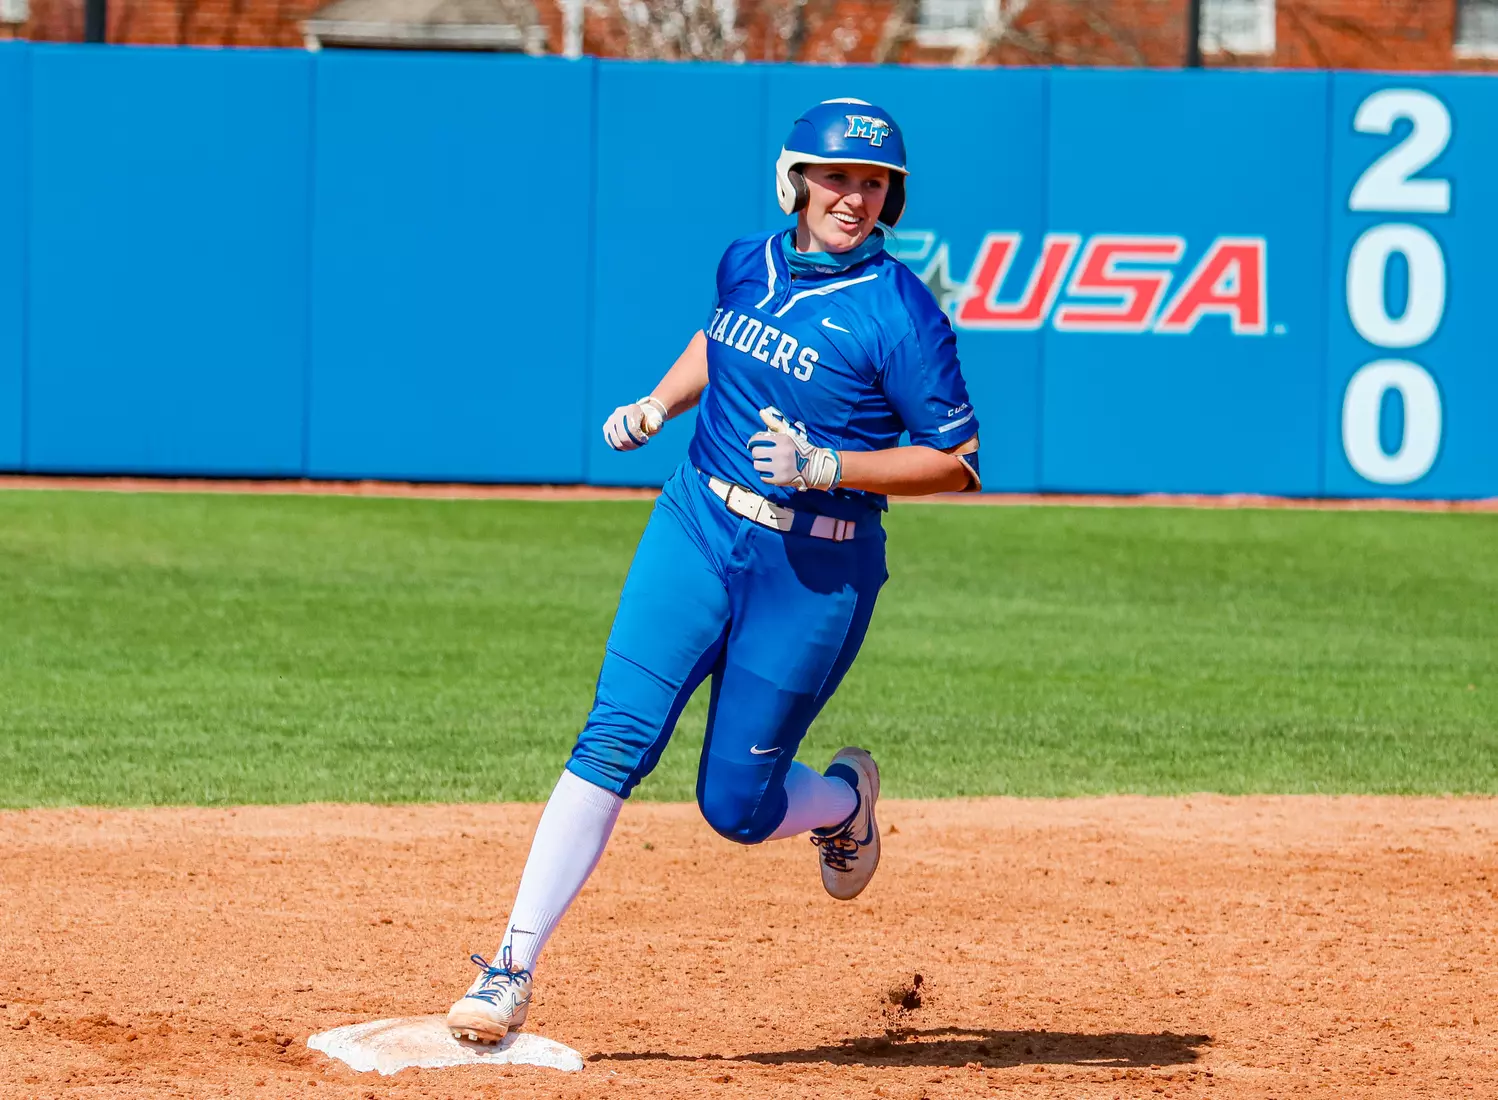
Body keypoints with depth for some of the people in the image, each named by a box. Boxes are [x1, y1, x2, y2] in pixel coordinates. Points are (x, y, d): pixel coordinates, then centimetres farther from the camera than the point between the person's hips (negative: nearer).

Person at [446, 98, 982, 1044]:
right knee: (616, 740, -10)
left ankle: (845, 799, 36)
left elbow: (958, 460, -12)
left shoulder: (900, 313, -13)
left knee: (736, 805, 0)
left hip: (816, 574, -4)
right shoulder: (748, 264, 4)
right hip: (697, 532, 4)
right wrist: (656, 406, 10)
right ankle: (514, 968, -11)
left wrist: (825, 467, -21)